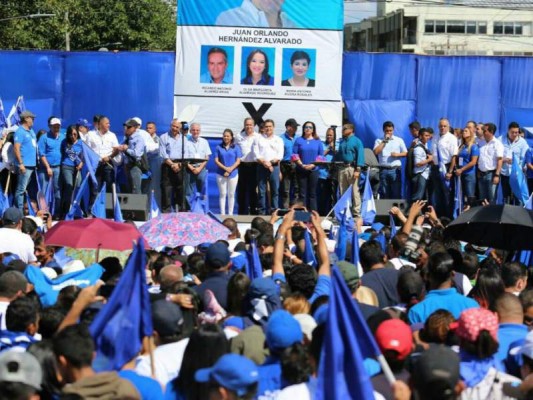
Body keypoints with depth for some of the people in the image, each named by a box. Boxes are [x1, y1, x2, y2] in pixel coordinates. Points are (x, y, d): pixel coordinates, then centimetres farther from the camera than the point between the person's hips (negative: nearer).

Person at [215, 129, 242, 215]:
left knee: (231, 194, 4)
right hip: (221, 174, 0)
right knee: (222, 194, 0)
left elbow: (238, 161, 0)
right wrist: (225, 168, -13)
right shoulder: (219, 147, 4)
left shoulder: (236, 148, 4)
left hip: (233, 173, 0)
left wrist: (230, 169, -13)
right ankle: (222, 214, 2)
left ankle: (230, 213, 9)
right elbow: (216, 161, 0)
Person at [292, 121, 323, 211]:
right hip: (301, 170, 0)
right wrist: (302, 165, -12)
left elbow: (321, 155, 4)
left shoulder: (317, 141, 8)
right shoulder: (299, 140, 6)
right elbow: (294, 154, 1)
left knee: (313, 193, 1)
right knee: (302, 193, -1)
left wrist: (312, 165, -10)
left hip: (313, 170, 0)